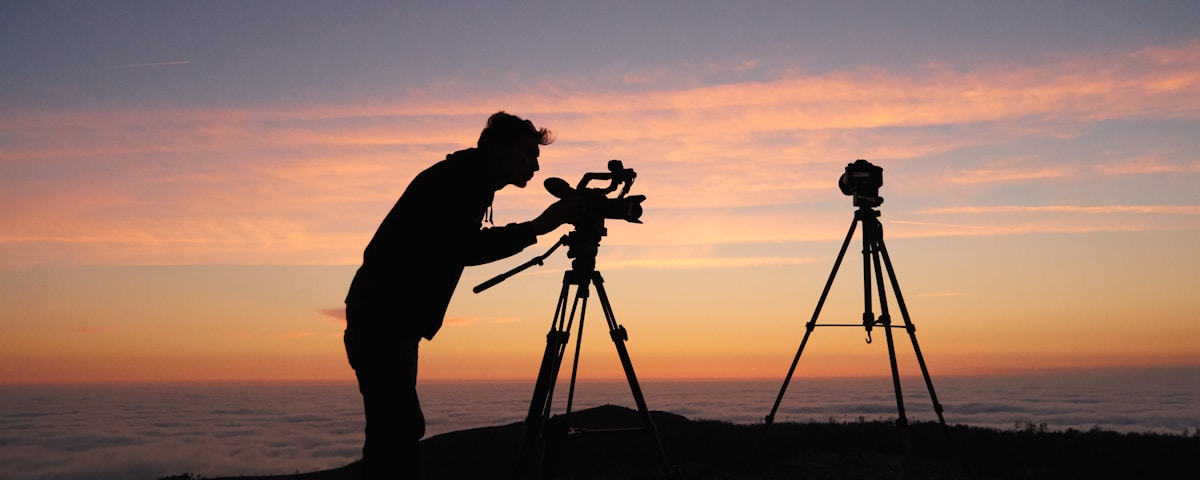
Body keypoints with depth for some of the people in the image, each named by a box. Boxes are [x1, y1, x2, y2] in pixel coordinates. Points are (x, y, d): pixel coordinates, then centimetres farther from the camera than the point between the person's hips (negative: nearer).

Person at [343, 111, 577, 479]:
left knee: (397, 429, 11)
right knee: (398, 430, -13)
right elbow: (464, 250, -23)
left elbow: (463, 248, 20)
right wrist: (536, 227, -21)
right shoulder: (458, 178, -11)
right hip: (382, 317, -10)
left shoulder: (467, 181, 17)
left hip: (391, 318, 10)